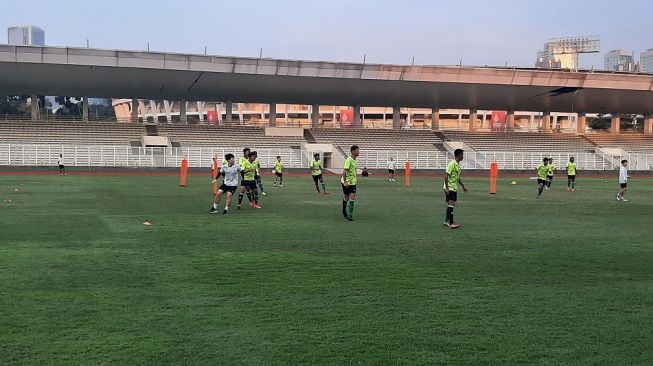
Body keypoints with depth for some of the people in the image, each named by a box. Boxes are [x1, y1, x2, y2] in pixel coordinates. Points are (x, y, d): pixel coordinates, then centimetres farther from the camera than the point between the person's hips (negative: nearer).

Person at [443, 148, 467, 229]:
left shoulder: (458, 164, 13)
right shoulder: (452, 164, -16)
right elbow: (446, 176, -20)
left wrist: (463, 186, 25)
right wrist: (447, 188, -23)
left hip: (454, 188, 9)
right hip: (449, 188, -9)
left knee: (451, 205, 13)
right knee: (451, 204, -14)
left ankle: (447, 220, 22)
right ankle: (451, 223, -17)